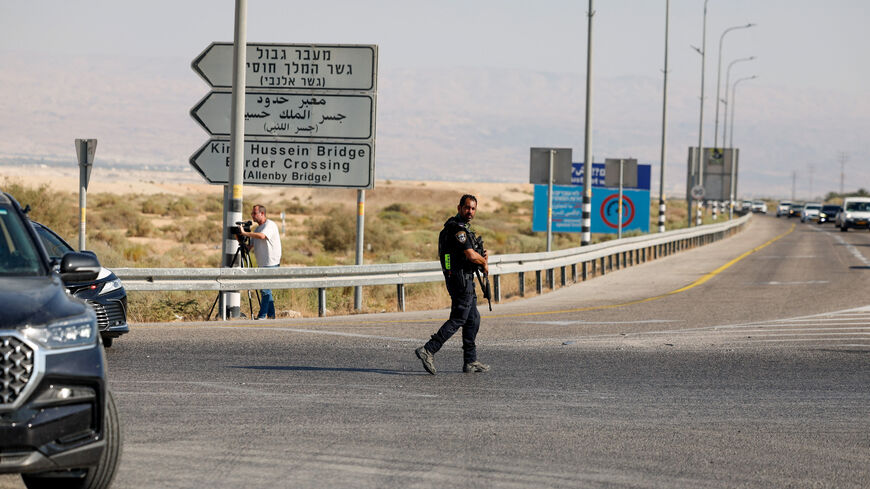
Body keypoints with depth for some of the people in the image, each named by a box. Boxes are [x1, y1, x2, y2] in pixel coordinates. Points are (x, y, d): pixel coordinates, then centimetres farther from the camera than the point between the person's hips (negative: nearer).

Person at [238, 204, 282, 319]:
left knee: (265, 289, -11)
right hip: (263, 264, 9)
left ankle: (262, 316, -11)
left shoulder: (270, 225, -10)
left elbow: (262, 236, -30)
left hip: (271, 263, -9)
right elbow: (251, 245, 16)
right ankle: (271, 315, 17)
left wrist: (244, 233, -26)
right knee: (265, 290, 11)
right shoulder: (258, 228, 18)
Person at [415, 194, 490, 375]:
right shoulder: (457, 228, -17)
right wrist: (484, 263, -3)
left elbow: (471, 255, 23)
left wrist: (482, 256, 2)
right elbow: (471, 256, -23)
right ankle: (428, 350, -13)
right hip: (461, 280, -10)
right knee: (458, 319, -10)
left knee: (473, 319, 12)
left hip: (466, 280, 10)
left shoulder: (462, 228, 17)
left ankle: (471, 361, 14)